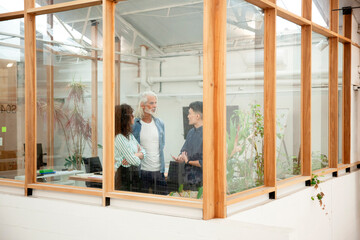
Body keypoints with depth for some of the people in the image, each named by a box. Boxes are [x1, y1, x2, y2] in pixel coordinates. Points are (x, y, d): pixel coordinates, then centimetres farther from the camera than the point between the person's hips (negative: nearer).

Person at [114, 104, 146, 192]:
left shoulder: (130, 135, 14)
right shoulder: (119, 138, -17)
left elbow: (143, 152, 11)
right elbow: (135, 161, -18)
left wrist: (136, 155, -11)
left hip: (134, 175, 9)